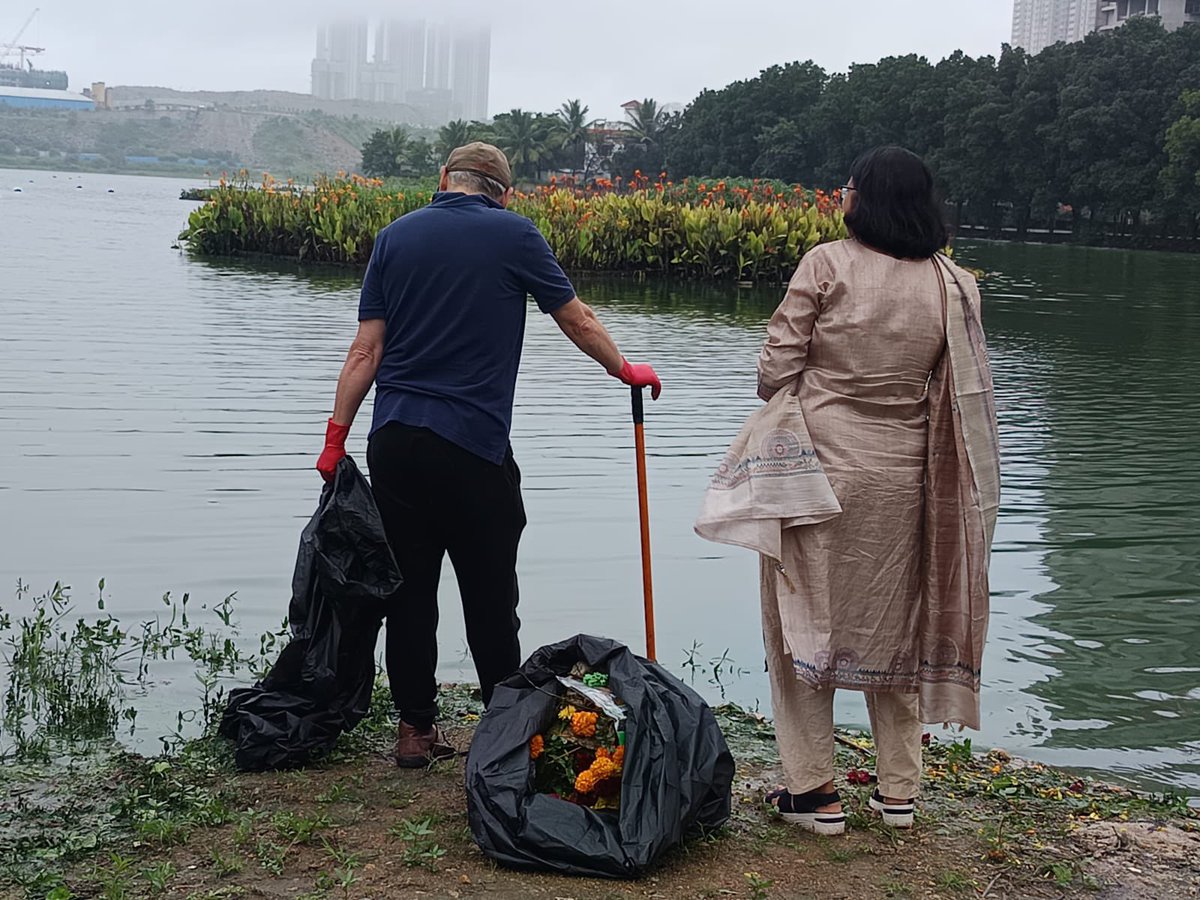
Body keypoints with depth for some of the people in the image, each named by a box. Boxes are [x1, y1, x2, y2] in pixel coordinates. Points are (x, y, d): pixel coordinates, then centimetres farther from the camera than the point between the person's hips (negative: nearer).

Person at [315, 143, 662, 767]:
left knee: (409, 590, 9)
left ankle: (415, 728, 15)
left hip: (394, 440, 4)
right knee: (490, 597, 5)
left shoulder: (396, 236, 8)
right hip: (472, 446, -4)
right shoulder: (514, 235, 0)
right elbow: (577, 322, 8)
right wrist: (626, 370, 25)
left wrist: (337, 433, 8)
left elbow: (367, 350, 4)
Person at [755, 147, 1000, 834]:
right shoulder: (952, 284, 0)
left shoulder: (826, 265, -10)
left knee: (805, 617, 10)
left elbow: (777, 370, -8)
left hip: (820, 464, -3)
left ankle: (815, 791, 13)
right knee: (894, 625, 17)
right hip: (905, 478, 4)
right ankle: (899, 790, 24)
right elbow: (959, 395, 2)